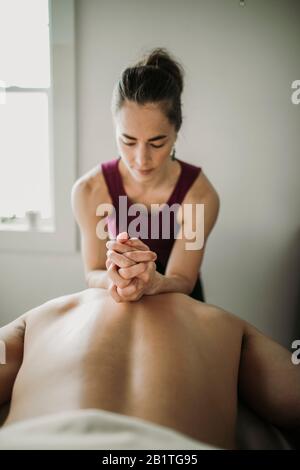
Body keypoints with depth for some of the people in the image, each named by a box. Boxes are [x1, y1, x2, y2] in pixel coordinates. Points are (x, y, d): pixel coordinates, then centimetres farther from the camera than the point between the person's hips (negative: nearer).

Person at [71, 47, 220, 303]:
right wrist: (113, 280, -35)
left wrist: (154, 283, -39)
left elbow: (183, 281, -18)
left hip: (178, 304, -1)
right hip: (117, 303, 1)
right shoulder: (88, 190, -20)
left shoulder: (200, 195, -23)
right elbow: (93, 273, -13)